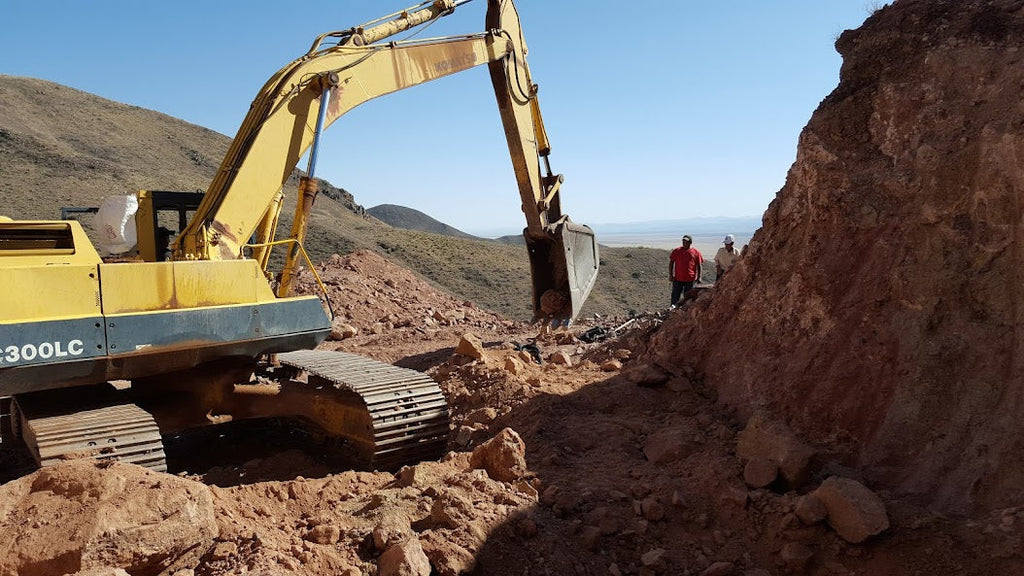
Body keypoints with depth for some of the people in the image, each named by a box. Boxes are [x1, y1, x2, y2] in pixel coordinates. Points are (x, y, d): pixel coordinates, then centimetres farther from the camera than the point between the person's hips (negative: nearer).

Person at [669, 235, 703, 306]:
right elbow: (671, 262, 7)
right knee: (675, 296, 3)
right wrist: (670, 275, 1)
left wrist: (699, 277, -2)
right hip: (677, 278, 0)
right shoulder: (677, 251, 4)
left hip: (690, 279, 0)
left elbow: (699, 265, 4)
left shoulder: (696, 252, 2)